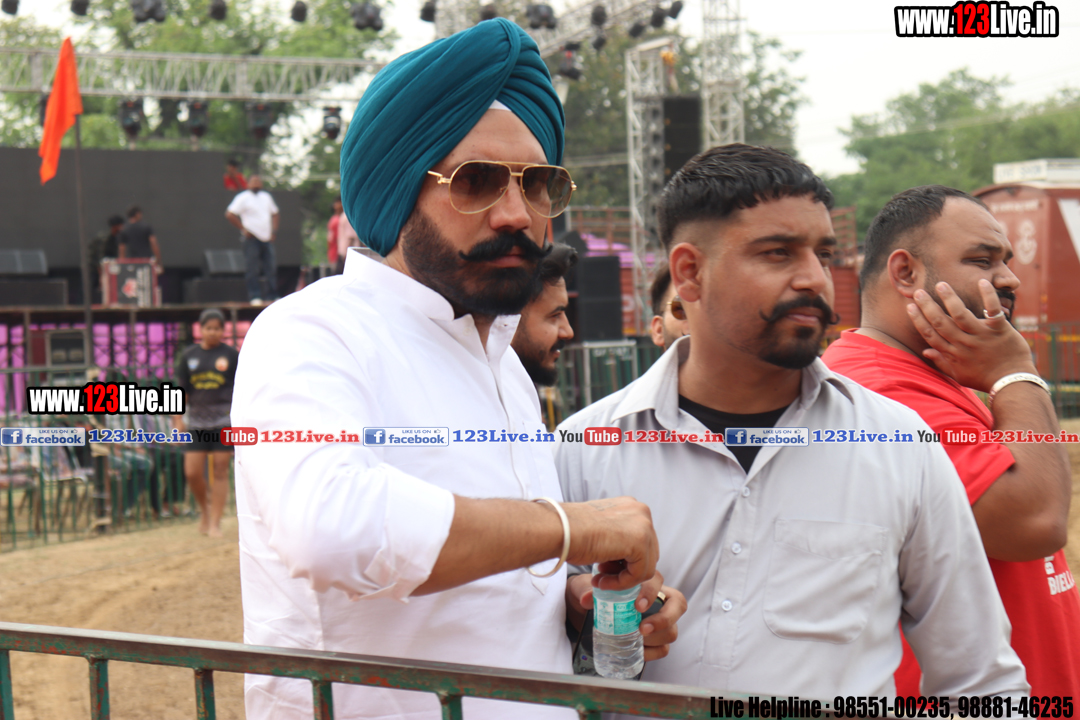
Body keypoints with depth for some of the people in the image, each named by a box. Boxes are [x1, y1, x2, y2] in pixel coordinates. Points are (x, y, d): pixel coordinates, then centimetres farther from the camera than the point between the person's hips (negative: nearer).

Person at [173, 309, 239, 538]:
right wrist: (178, 418, 2)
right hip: (196, 421, 2)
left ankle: (215, 522, 5)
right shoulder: (189, 356, 8)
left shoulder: (231, 355, 3)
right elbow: (181, 390, 10)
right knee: (192, 472, -4)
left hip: (224, 421, -2)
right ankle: (204, 510, 23)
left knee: (220, 470, -2)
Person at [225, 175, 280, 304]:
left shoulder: (266, 197, 16)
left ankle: (271, 297, 10)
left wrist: (274, 231, 12)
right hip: (252, 239, -6)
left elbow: (274, 214, 25)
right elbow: (229, 215, -9)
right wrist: (243, 229, -9)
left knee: (270, 268, 5)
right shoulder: (243, 198, -3)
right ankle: (255, 297, -3)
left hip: (267, 239, 6)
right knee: (252, 269, -6)